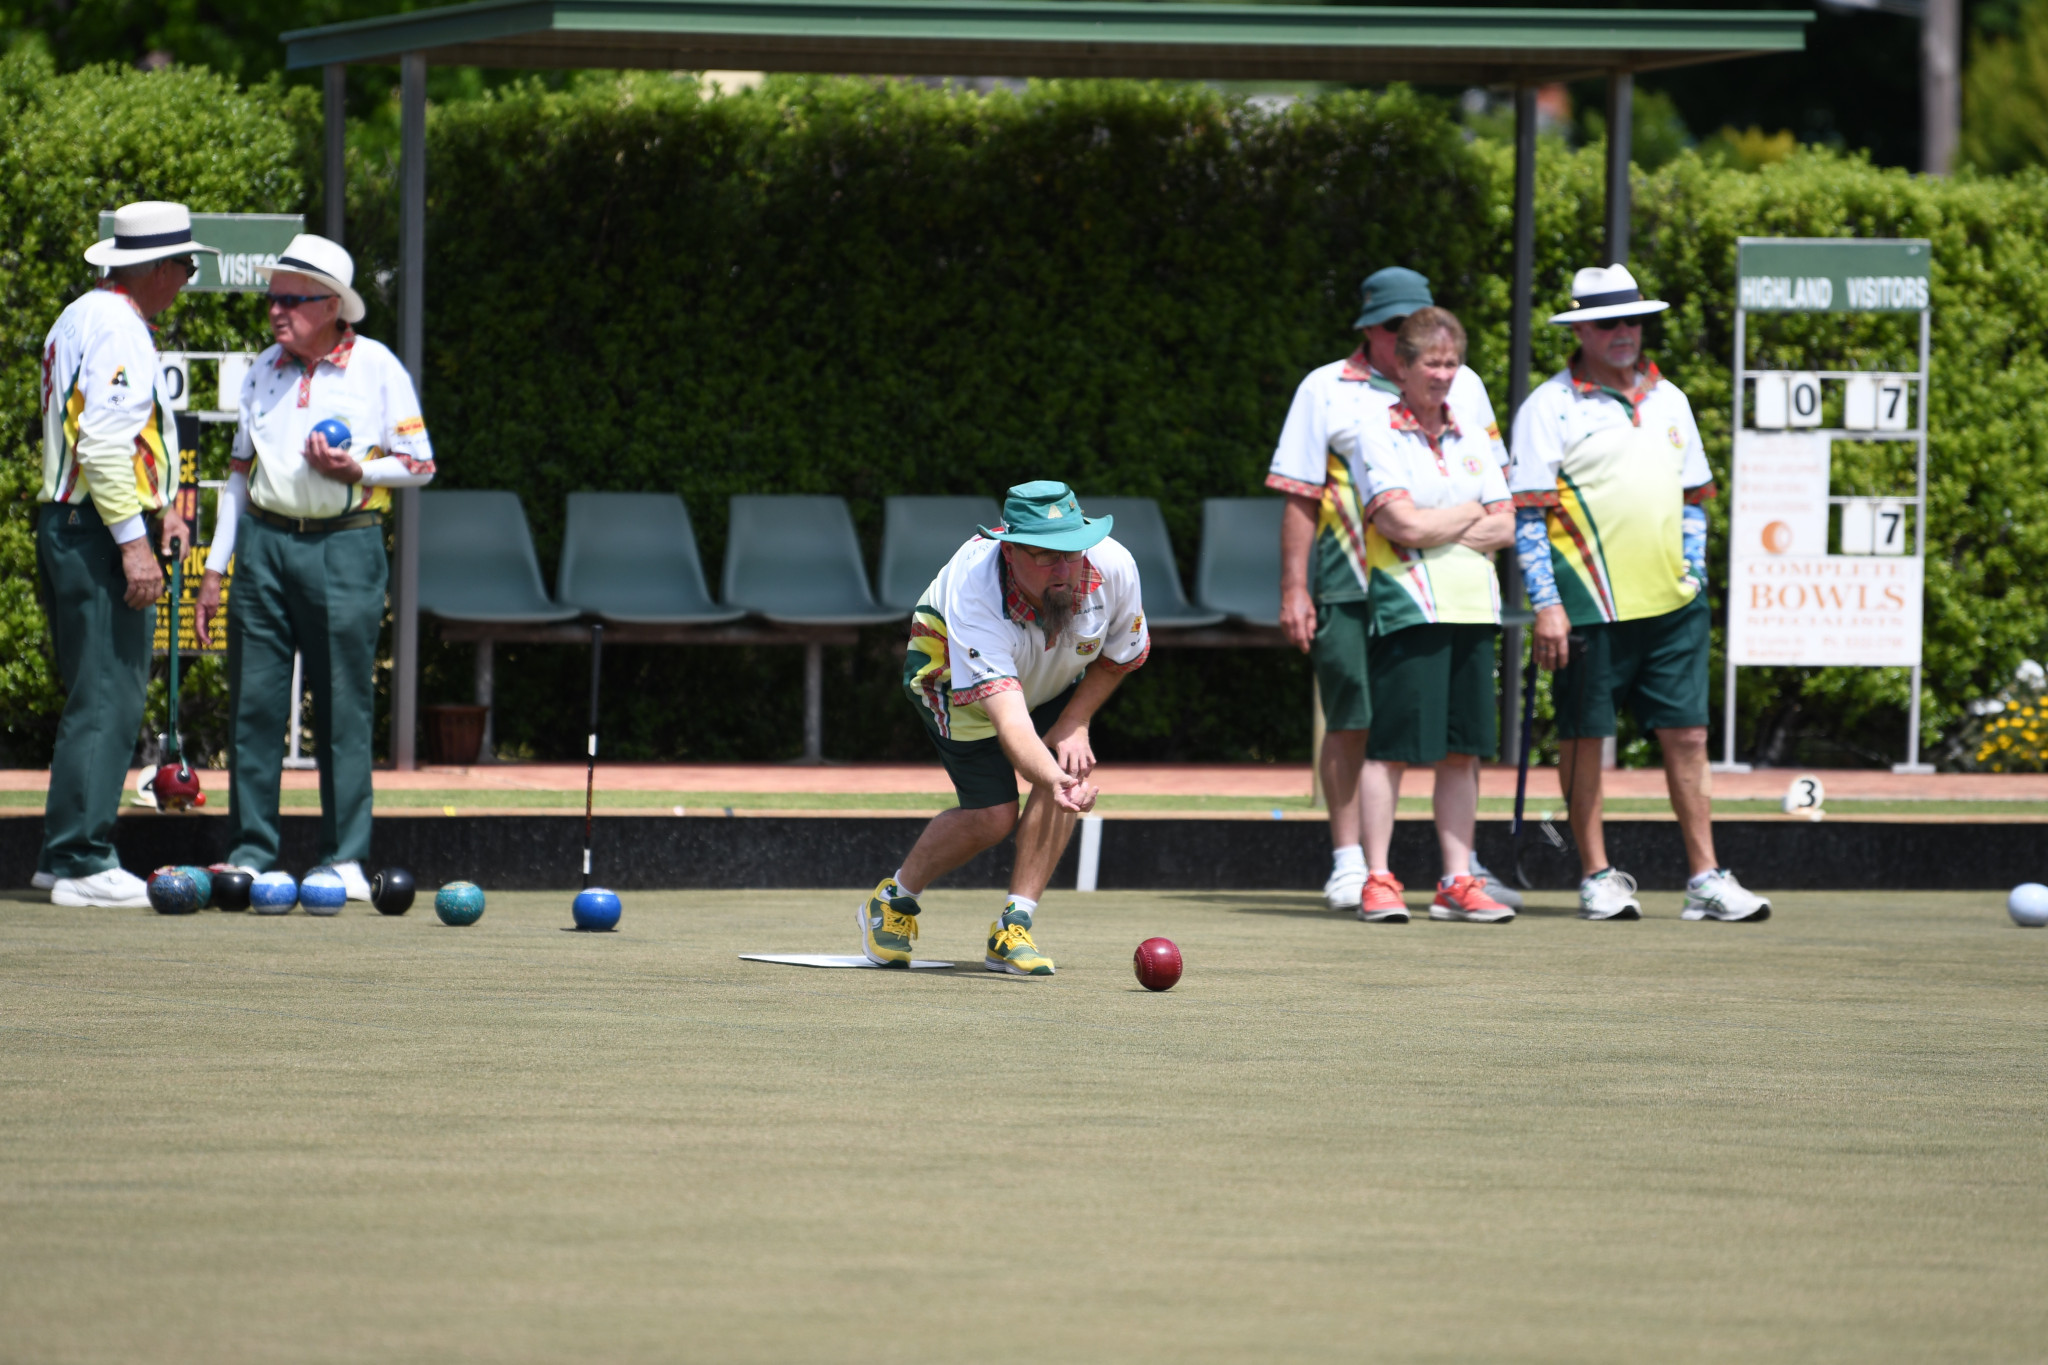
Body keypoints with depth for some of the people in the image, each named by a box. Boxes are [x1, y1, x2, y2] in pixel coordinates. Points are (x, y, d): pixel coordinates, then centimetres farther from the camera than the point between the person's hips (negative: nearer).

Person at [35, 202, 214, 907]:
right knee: (108, 697, -10)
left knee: (96, 695, 15)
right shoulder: (118, 329, -14)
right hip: (100, 531, -11)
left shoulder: (80, 318, 19)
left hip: (64, 524, 11)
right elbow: (106, 443, -22)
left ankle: (62, 855, 17)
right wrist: (133, 538, -23)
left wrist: (157, 504, 24)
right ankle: (82, 862, -12)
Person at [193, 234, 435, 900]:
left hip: (344, 546, -4)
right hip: (265, 540, 4)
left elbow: (421, 465, 3)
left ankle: (345, 858, 1)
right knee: (254, 702, 0)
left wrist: (357, 470, -15)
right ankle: (251, 852, 6)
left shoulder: (378, 369, 0)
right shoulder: (265, 370, 13)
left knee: (343, 708, -3)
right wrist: (215, 568, 14)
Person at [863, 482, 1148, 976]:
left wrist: (1074, 723, -17)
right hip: (953, 678, -4)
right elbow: (1008, 719, -54)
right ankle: (893, 901, 13)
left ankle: (1012, 930, -12)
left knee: (1069, 767, -21)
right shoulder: (973, 594, -45)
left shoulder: (1113, 567, -32)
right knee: (992, 815, -14)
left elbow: (1120, 655, -8)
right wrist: (1054, 782, -70)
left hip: (1050, 683, 4)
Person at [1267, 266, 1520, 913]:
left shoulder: (1463, 387, 14)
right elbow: (1300, 498, 3)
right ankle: (1349, 866, 3)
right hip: (1351, 586, -2)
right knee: (1351, 723, -3)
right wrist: (1294, 590, -4)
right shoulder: (1326, 390, 6)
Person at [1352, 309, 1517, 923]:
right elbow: (1406, 524, -14)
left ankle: (1457, 882, 10)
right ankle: (1378, 881, -4)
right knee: (1391, 745, -7)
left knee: (1463, 750, 5)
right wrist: (1472, 514, 0)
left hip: (1472, 608, 6)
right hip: (1407, 611, -6)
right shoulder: (1377, 436, -3)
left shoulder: (1472, 435, 15)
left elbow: (1505, 527, 8)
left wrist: (1441, 528, -6)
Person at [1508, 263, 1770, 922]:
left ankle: (1706, 878, 5)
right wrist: (1546, 604, -13)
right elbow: (1528, 514, -6)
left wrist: (1693, 573, 12)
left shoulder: (1668, 400, 14)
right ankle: (1597, 876, 11)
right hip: (1590, 609, -5)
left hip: (1670, 602, 5)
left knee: (1687, 736, 3)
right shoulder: (1550, 407, -4)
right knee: (1584, 737, 2)